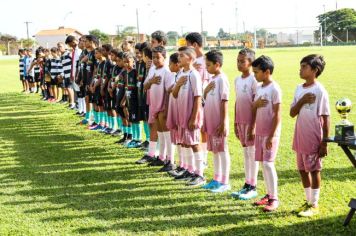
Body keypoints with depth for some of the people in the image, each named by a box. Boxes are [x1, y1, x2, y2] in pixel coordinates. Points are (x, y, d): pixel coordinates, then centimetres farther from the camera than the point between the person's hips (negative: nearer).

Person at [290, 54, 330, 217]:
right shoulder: (299, 89, 7)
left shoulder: (320, 91, -13)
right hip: (300, 138, 7)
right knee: (303, 170, 13)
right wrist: (302, 101, -14)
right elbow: (292, 113, 5)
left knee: (314, 170, 3)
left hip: (314, 139, -7)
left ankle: (314, 205, 14)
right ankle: (308, 201, 27)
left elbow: (326, 118, -11)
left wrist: (325, 143, -13)